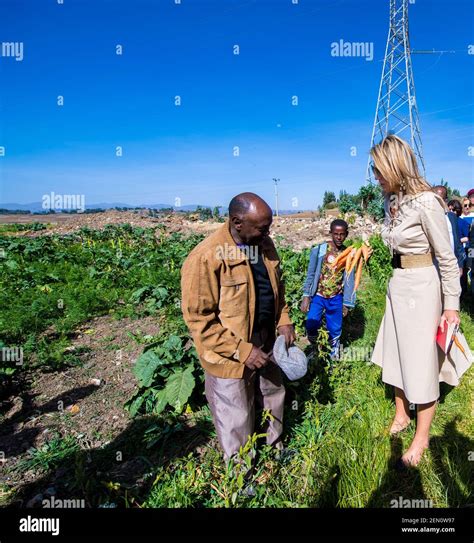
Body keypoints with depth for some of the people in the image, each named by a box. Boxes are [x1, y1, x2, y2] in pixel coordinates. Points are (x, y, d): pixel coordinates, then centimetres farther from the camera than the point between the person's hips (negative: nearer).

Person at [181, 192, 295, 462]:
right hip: (231, 355, -7)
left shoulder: (264, 244, -1)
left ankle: (274, 445, 54)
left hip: (266, 342, 7)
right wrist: (242, 350, -23)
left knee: (274, 397, 26)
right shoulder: (205, 258, -25)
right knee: (237, 419, 13)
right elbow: (199, 319, -22)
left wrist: (284, 320, 1)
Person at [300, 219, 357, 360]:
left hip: (336, 299, 2)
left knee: (335, 330, 11)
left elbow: (349, 281, 2)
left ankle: (334, 355, 34)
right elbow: (311, 274, -4)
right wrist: (306, 296, -8)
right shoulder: (319, 250, -8)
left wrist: (346, 304, 4)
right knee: (311, 326, -9)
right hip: (317, 296, -1)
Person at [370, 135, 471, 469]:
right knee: (398, 357, 19)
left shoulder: (426, 202, -19)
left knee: (423, 365, 6)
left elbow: (447, 258, -14)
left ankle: (422, 438, 25)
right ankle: (401, 416, 40)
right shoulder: (392, 201, 4)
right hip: (397, 285, 8)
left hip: (422, 288, -8)